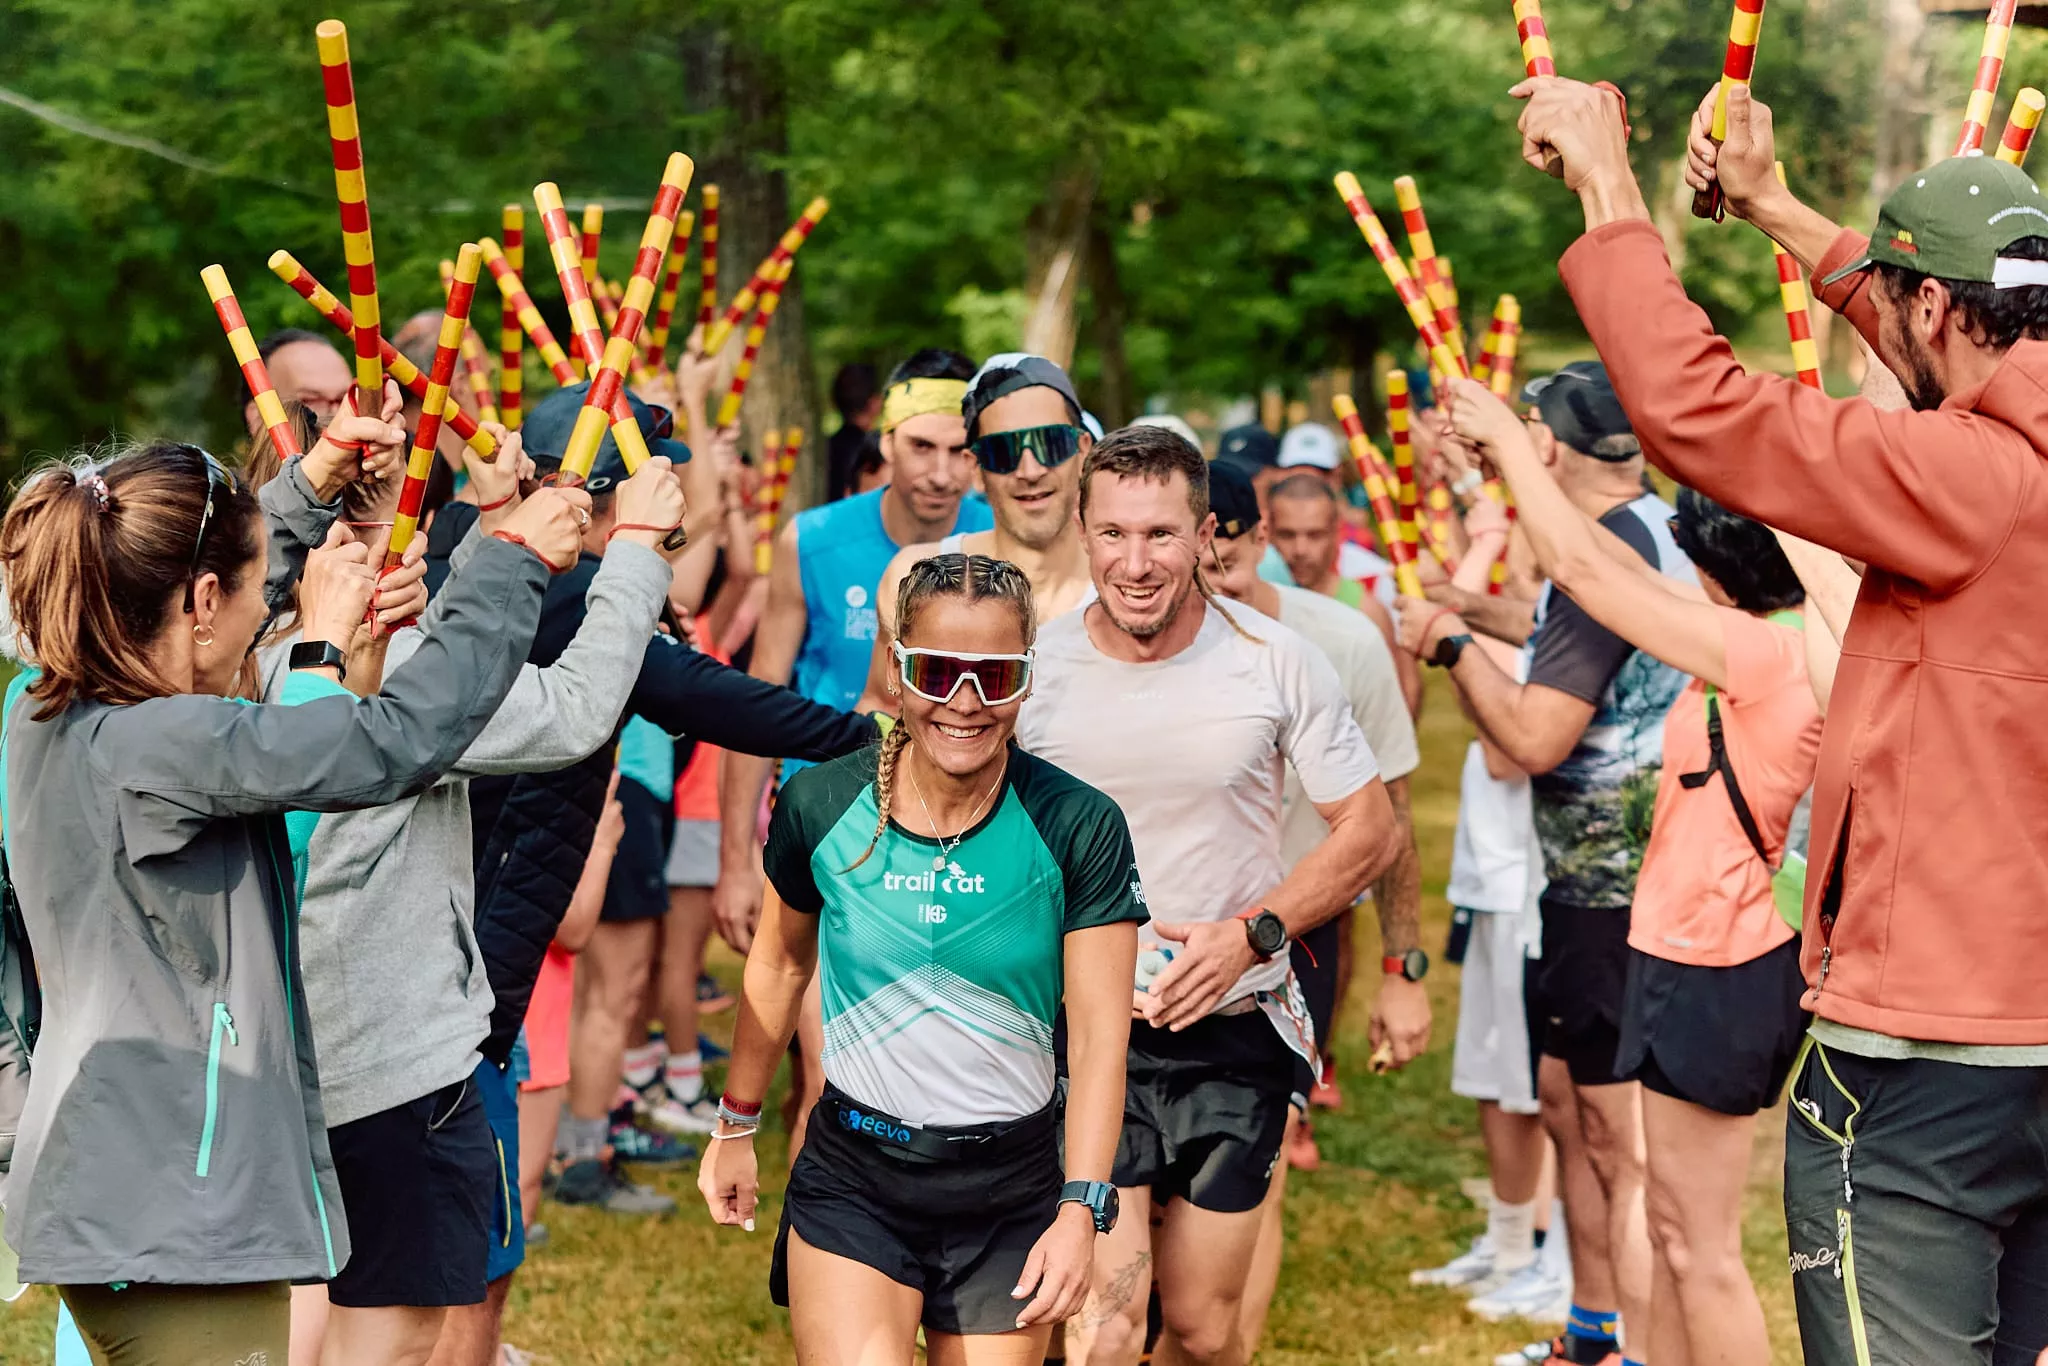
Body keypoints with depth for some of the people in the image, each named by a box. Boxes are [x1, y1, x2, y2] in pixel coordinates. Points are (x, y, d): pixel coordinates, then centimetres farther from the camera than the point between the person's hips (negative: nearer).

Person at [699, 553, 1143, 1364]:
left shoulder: (1079, 829, -11)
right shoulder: (820, 807, -6)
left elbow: (1099, 1037, -10)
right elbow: (780, 964, 11)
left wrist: (1082, 1208, -18)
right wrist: (737, 1126, 20)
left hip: (1012, 1191, 0)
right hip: (853, 1180, 0)